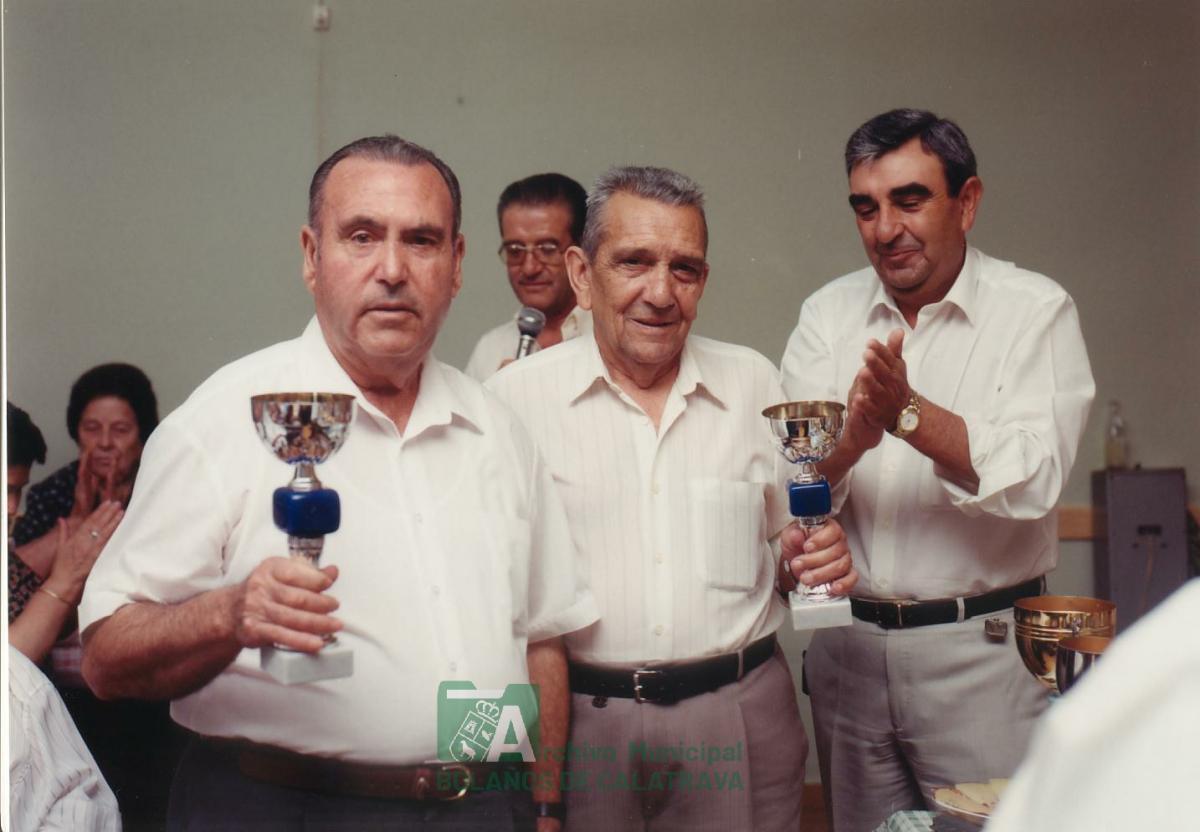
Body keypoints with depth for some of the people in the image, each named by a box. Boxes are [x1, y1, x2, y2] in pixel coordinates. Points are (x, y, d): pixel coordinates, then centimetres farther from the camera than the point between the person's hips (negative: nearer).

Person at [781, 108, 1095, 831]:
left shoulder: (1036, 310, -6)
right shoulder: (828, 315, 4)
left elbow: (1034, 481, -18)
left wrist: (907, 411, -28)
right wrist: (853, 437, -26)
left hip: (982, 649, -3)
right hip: (847, 644, 4)